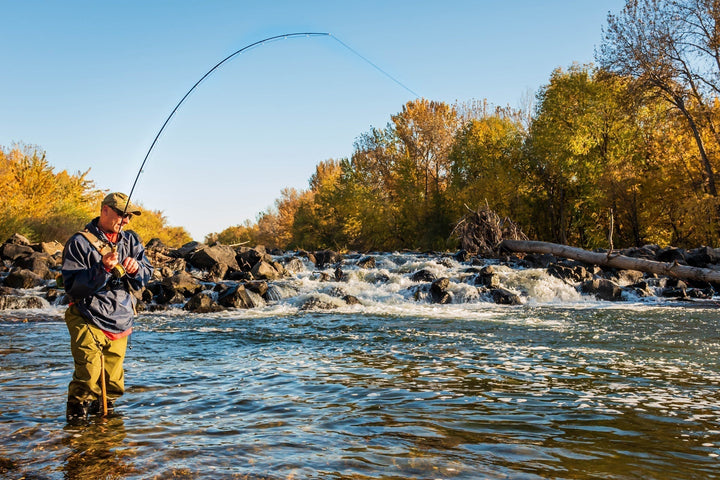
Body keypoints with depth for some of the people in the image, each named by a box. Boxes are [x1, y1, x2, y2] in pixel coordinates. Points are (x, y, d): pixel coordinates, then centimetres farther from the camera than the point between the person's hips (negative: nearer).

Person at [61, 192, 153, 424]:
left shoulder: (131, 240, 9)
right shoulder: (80, 242, -8)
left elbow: (146, 274, 5)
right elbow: (72, 286, -14)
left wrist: (136, 268, -18)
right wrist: (103, 268, -26)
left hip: (121, 323, 5)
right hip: (89, 321, -5)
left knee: (113, 384, 12)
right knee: (88, 378, -17)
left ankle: (103, 410, 38)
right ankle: (76, 413, 8)